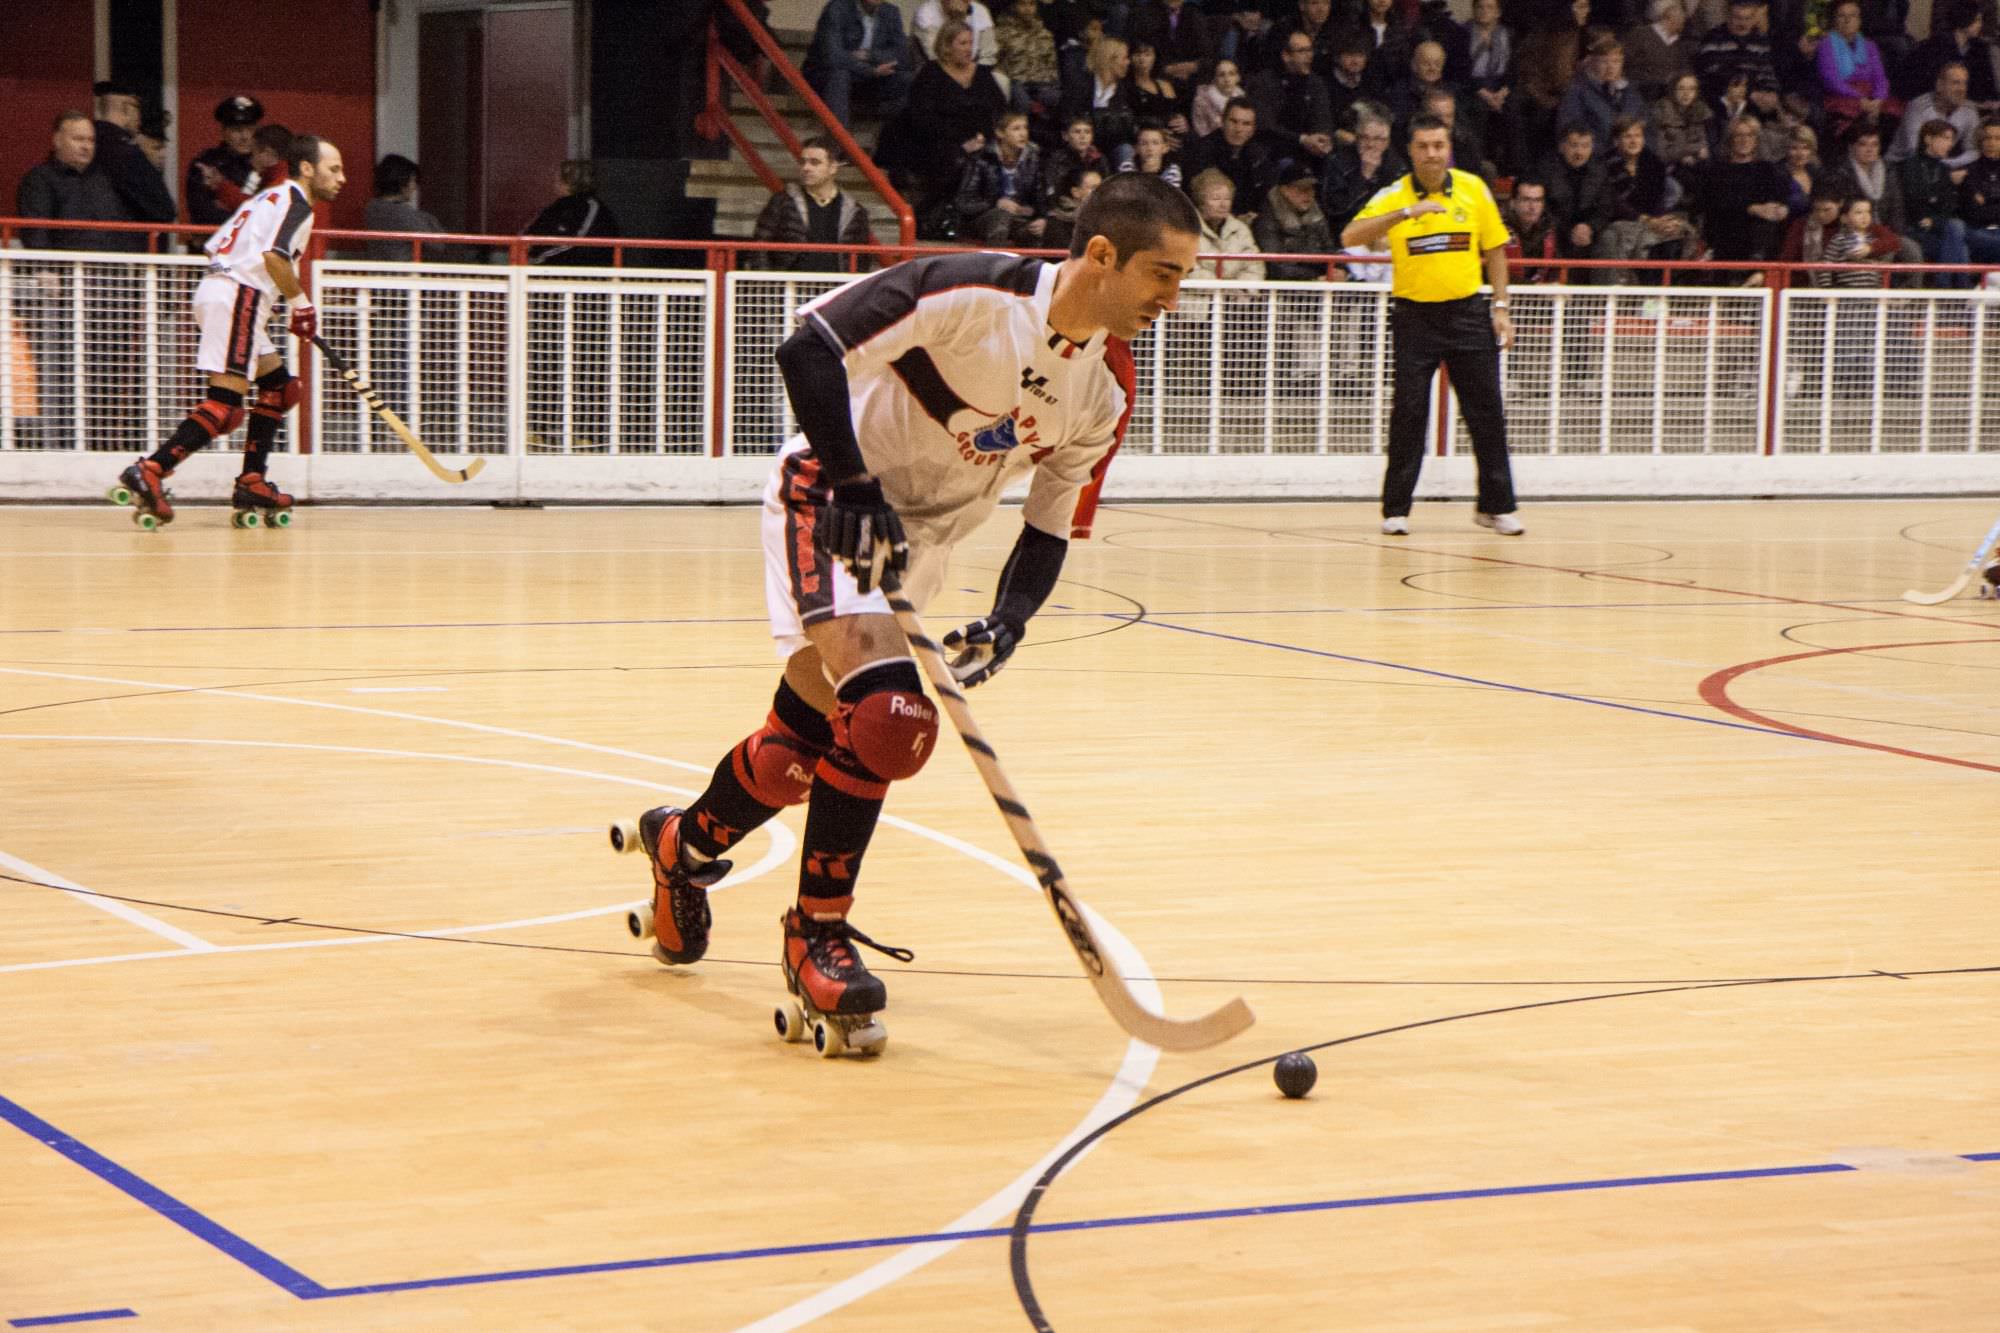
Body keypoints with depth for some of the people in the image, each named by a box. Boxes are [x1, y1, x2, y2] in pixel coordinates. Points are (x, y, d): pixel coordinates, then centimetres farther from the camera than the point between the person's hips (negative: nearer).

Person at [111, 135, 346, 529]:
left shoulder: (270, 198, 25)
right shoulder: (296, 202, -4)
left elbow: (213, 247, 25)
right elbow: (274, 256, -21)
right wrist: (301, 303, -11)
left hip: (215, 289, 10)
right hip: (237, 297, -10)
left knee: (280, 387, 17)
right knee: (226, 402, -17)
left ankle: (252, 483, 14)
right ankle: (149, 473, -27)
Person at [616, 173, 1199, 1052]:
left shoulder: (1107, 393, -4)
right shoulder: (973, 294, -25)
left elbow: (1050, 528, 4)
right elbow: (808, 348, -28)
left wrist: (1007, 626, -13)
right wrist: (853, 488, -30)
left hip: (920, 539, 8)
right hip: (831, 497, -7)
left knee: (810, 739, 12)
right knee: (887, 716, -24)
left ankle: (681, 845, 40)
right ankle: (817, 934, -8)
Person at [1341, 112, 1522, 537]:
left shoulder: (1474, 189, 1)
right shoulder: (1394, 196, -6)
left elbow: (1494, 250, 10)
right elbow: (1350, 237, -21)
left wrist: (1500, 307, 4)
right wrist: (1407, 212, -30)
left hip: (1468, 311, 2)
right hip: (1414, 314, -2)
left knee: (1487, 412, 3)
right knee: (1408, 413, -3)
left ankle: (1495, 506, 15)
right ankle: (1396, 509, 6)